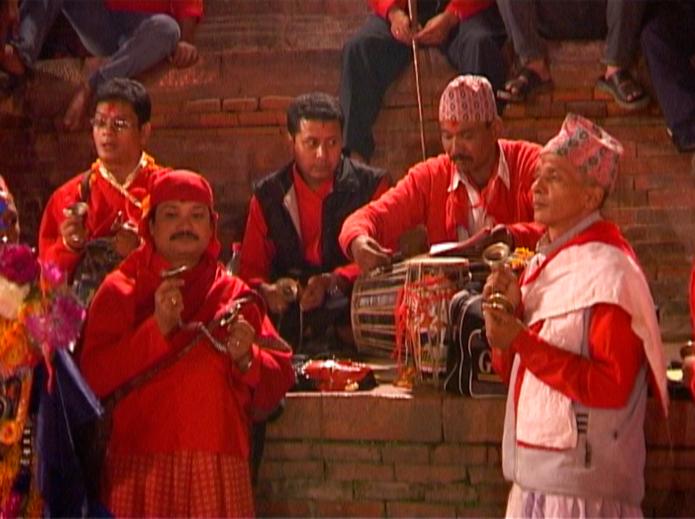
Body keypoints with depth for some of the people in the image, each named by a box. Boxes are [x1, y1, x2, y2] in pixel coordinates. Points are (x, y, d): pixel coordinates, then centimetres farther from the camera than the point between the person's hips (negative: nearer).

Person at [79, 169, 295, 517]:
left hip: (219, 466, 2)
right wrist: (157, 327, -12)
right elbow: (94, 377, -5)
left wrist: (246, 359, -8)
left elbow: (278, 382, 12)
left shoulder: (235, 295, 16)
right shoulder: (120, 291, 9)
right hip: (140, 465, -2)